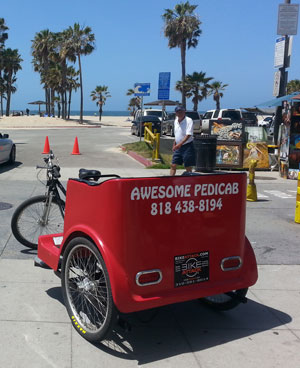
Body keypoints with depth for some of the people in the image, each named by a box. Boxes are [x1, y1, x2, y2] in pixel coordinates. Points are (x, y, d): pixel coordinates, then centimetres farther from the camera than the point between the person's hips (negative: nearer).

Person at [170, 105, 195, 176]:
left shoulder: (189, 120, -13)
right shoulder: (176, 121, 9)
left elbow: (188, 135, -22)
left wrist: (180, 144, -31)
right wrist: (174, 144, 20)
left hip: (187, 146, -7)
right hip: (178, 147, 7)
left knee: (188, 167, -1)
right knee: (173, 165, 5)